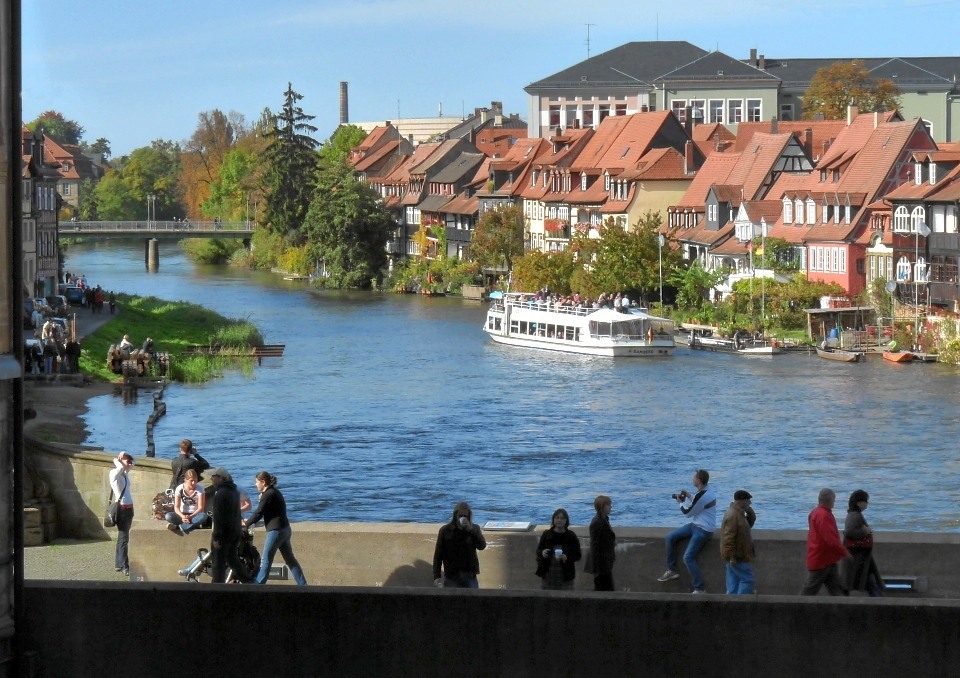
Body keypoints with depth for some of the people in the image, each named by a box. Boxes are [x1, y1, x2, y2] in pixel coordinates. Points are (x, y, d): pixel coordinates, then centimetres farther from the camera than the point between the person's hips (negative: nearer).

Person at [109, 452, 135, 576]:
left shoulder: (125, 473, 12)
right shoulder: (114, 473, -10)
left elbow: (132, 465, 28)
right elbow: (120, 467, -29)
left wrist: (128, 461, 9)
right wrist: (117, 459, -10)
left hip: (129, 508, 8)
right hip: (121, 509, -8)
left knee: (123, 537, 13)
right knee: (124, 538, -9)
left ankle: (118, 564, 21)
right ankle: (125, 567, -10)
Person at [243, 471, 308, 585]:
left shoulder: (268, 495, -13)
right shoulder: (274, 492, 16)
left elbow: (258, 513, -13)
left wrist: (246, 524, -1)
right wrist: (249, 521, 20)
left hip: (275, 531, -9)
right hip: (285, 529, 9)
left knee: (265, 560, -3)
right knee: (290, 560, 11)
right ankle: (303, 585, 10)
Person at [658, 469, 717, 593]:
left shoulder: (702, 496, -29)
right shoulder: (708, 488, 0)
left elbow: (688, 513, -14)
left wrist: (681, 503, 4)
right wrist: (689, 496, 8)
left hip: (703, 530, -10)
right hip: (696, 525, 10)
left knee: (688, 558, -14)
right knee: (670, 538, 10)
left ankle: (700, 589, -7)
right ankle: (672, 570, 17)